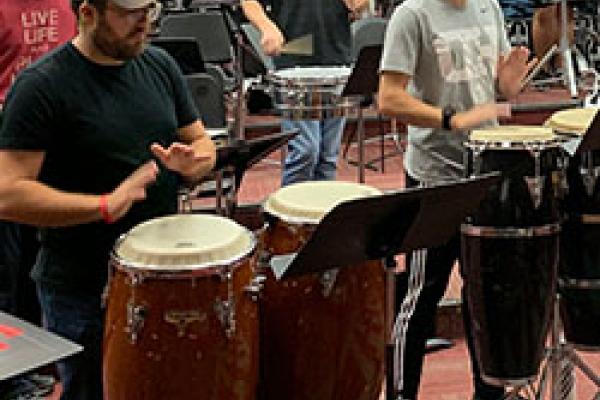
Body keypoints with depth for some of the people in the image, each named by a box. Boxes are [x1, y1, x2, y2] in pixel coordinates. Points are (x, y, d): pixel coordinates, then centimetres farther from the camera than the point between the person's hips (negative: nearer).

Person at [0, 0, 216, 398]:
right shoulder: (41, 86, -16)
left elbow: (201, 141, 13)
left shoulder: (161, 66, 4)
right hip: (83, 291, -6)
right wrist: (105, 205, -29)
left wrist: (192, 161, -11)